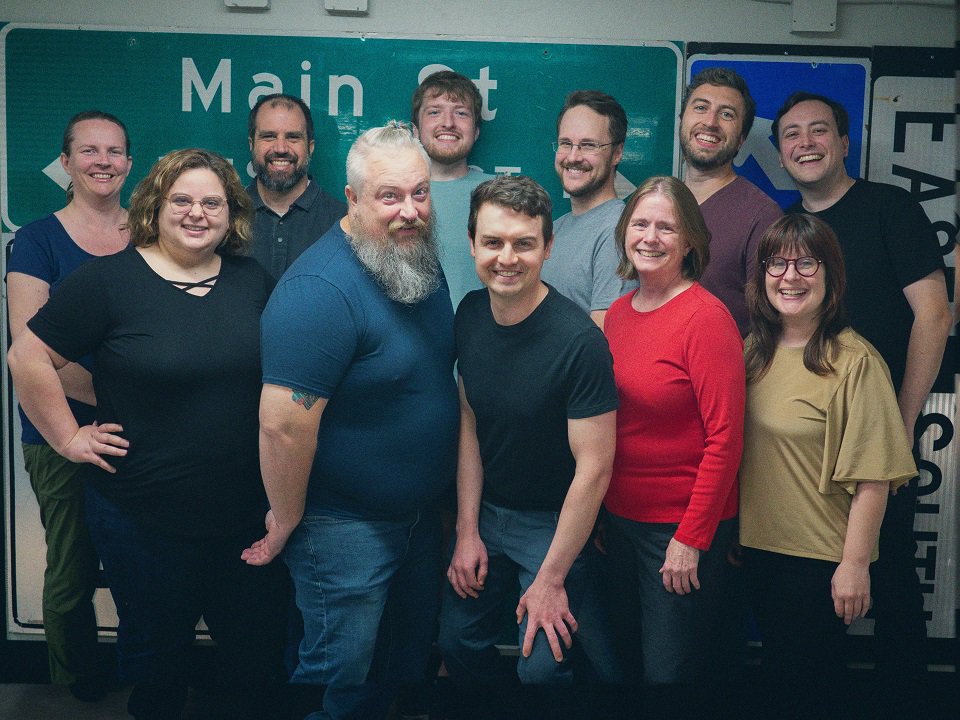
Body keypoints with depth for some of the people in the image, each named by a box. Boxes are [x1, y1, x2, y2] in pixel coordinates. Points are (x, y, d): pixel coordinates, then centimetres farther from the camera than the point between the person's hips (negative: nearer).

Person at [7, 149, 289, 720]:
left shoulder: (253, 281, 4)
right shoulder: (110, 280, -8)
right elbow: (29, 357, -6)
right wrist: (70, 438, -7)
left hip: (248, 513, 3)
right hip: (144, 518, -3)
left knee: (260, 650, 15)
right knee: (158, 651, 17)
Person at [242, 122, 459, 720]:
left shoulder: (421, 261, 1)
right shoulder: (321, 290, -27)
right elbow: (284, 424, -29)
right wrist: (285, 523, -17)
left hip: (422, 512, 8)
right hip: (346, 528, -8)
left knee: (409, 660, 25)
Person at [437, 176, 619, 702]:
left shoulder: (579, 341, -27)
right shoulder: (470, 314, -7)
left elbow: (593, 469, -23)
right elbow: (470, 421, 2)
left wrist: (551, 579, -17)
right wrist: (467, 530, 0)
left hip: (555, 521, -5)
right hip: (485, 511, 6)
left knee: (541, 664, -4)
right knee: (457, 642, 13)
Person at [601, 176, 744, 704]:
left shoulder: (706, 317, -16)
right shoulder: (618, 312, 5)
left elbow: (724, 438, -17)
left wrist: (691, 539, -17)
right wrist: (600, 512, 10)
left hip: (683, 526, -6)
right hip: (620, 516, 7)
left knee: (670, 674, 7)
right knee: (629, 659, 20)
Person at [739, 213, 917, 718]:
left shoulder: (855, 362, -18)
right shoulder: (754, 350, 3)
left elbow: (872, 477, -18)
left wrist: (855, 564, -16)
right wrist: (730, 532, 12)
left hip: (820, 559, -6)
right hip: (759, 545, 6)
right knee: (775, 673, 22)